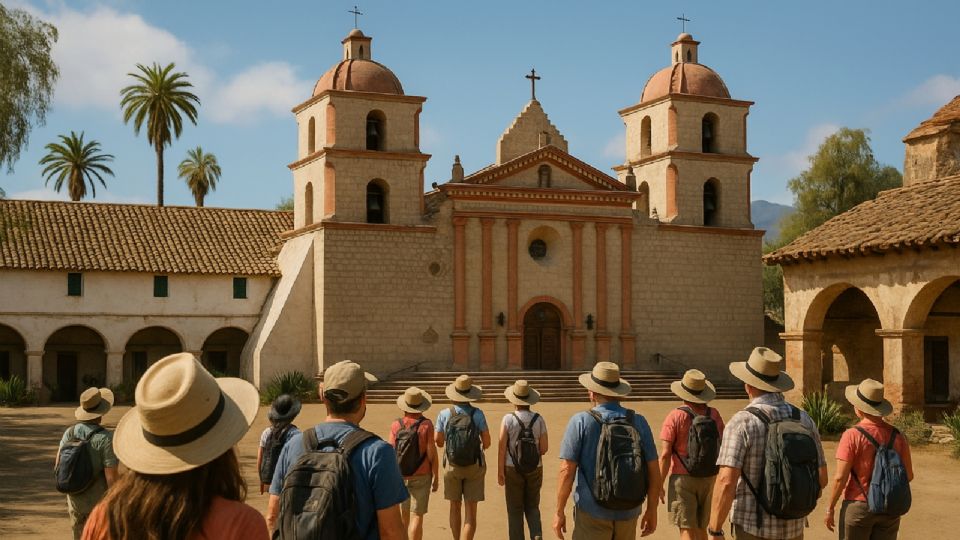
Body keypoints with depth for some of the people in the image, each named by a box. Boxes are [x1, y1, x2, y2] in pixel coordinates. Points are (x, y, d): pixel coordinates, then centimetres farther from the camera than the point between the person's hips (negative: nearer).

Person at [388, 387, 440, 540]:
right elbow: (432, 454, -13)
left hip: (400, 476, 3)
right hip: (421, 477, -3)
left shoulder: (396, 425, -7)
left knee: (403, 514, 21)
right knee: (417, 517, 0)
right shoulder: (426, 425, -14)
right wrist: (436, 478, -1)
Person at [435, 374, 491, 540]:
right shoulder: (477, 414, -11)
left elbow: (438, 442, -1)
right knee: (470, 512, 0)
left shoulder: (445, 414, -9)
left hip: (452, 466, 1)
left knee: (455, 507, 19)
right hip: (474, 466, -1)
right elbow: (487, 442, -7)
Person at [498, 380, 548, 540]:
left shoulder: (508, 419, -12)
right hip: (535, 469, 2)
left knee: (515, 510, 10)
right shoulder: (539, 419, -6)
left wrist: (500, 471, -3)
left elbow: (501, 447, -11)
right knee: (532, 507, 16)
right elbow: (544, 448, -3)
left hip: (513, 469, -2)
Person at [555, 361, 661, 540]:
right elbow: (654, 472, 1)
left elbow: (567, 472, -11)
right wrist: (652, 510, 12)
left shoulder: (580, 422, -9)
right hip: (628, 512, 4)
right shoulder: (639, 422, 0)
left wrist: (559, 512, -2)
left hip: (592, 513, -3)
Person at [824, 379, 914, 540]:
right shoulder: (897, 435, -1)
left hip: (858, 507, -4)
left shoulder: (852, 436, -14)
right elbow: (908, 475, 5)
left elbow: (840, 478, -15)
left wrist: (830, 509, -4)